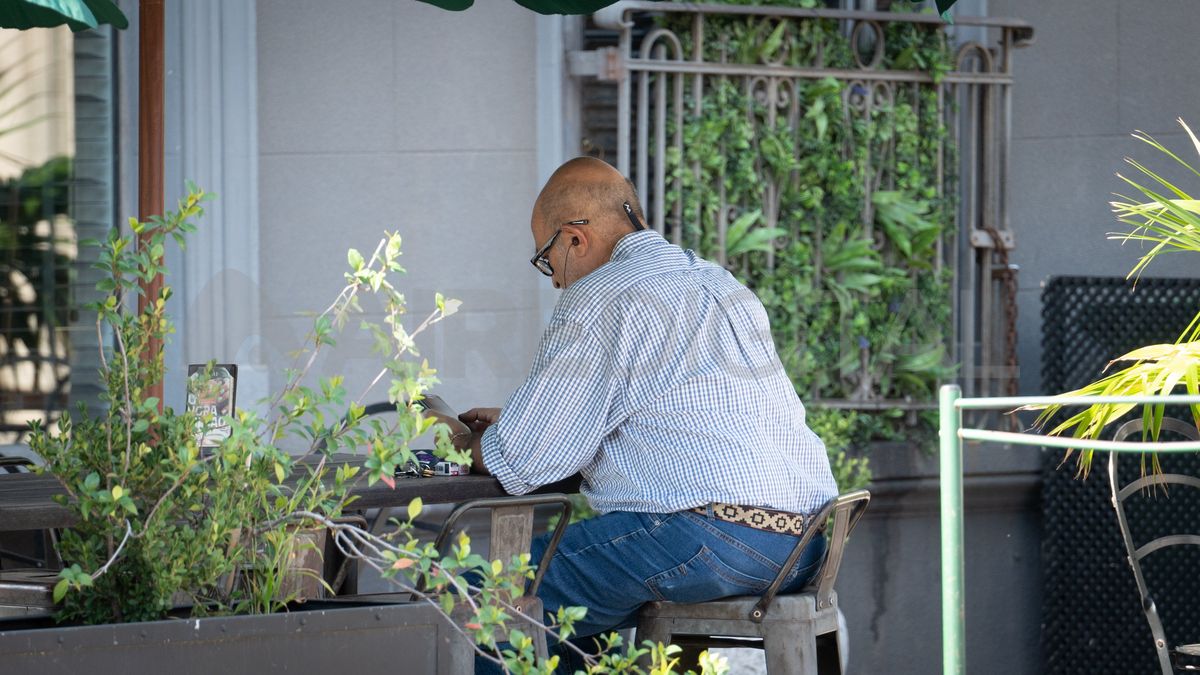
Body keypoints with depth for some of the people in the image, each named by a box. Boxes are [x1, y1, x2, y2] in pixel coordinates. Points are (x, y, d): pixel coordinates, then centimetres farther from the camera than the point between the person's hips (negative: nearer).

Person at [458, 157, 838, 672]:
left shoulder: (599, 300, -5)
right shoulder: (717, 282, 23)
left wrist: (472, 446, 18)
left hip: (717, 538, -10)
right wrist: (513, 421, 38)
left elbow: (524, 459, -4)